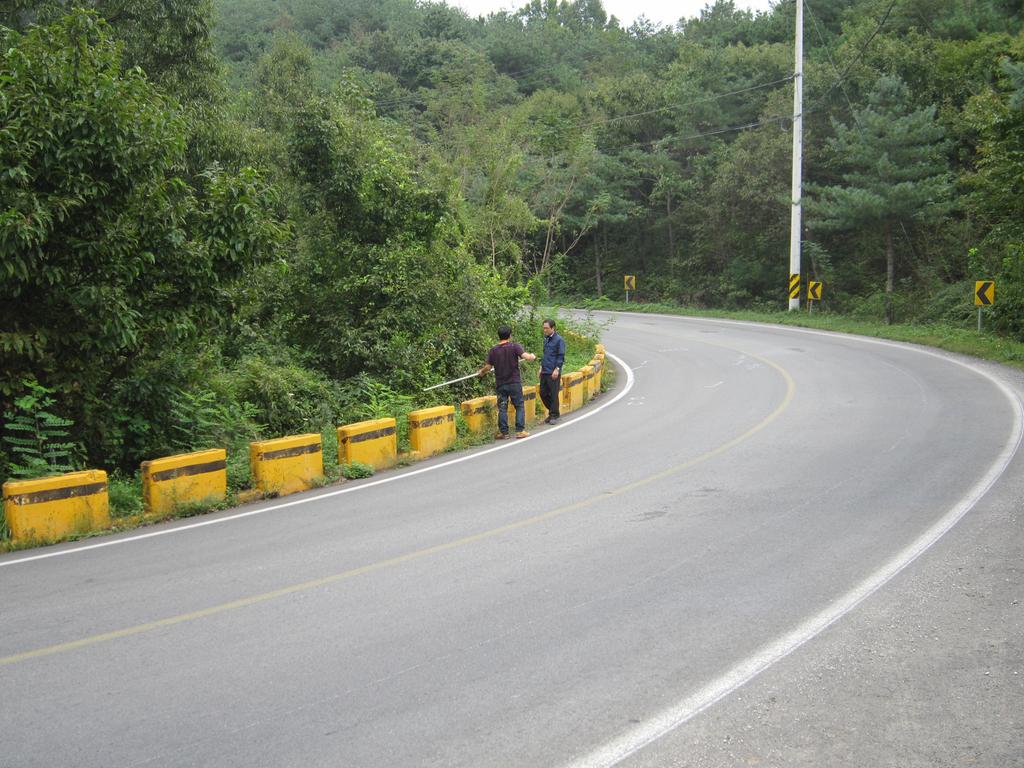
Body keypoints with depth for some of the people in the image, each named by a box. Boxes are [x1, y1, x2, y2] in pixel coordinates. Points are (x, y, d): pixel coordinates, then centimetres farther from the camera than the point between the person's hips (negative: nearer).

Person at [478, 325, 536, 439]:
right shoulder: (515, 346, -8)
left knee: (502, 408, 7)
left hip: (500, 384, 2)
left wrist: (481, 372, 19)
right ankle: (520, 430, 5)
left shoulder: (493, 350, 0)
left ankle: (503, 433, 9)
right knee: (519, 406, 8)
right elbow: (526, 356, -19)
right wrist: (533, 356, 4)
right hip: (514, 382, -2)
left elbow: (488, 366, -1)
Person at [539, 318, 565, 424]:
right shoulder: (546, 339, 15)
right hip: (544, 372, 8)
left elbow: (561, 356, -11)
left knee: (553, 394, -2)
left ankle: (554, 415, 8)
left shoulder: (559, 340, -9)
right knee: (543, 393, 9)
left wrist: (557, 369, -17)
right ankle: (553, 411, 24)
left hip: (553, 373, -8)